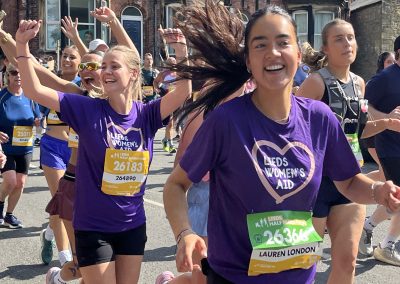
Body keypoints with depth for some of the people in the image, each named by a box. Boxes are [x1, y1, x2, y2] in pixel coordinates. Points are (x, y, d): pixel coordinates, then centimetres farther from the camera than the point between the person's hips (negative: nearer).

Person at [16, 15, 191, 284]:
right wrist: (22, 44, -20)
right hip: (93, 226, -3)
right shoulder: (88, 109, -10)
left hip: (133, 225, 3)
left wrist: (180, 50, -25)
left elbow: (183, 91, -16)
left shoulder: (146, 114, -4)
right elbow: (36, 91, -14)